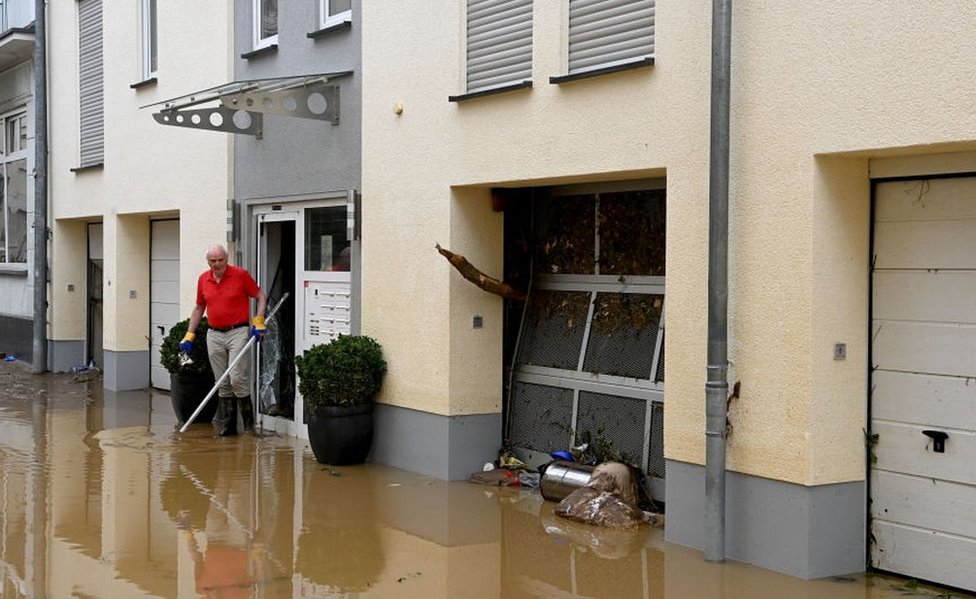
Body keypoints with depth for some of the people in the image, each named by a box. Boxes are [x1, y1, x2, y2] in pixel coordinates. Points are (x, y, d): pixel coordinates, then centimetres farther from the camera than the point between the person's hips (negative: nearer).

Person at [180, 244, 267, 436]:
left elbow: (261, 296, 2)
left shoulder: (240, 275, -6)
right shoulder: (203, 279, 7)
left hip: (238, 332, -5)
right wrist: (189, 335, 14)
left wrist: (258, 321, -10)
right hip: (214, 335, 5)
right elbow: (198, 308, 18)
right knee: (223, 384, 7)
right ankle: (228, 425, 13)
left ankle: (249, 422, 0)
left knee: (237, 378, -14)